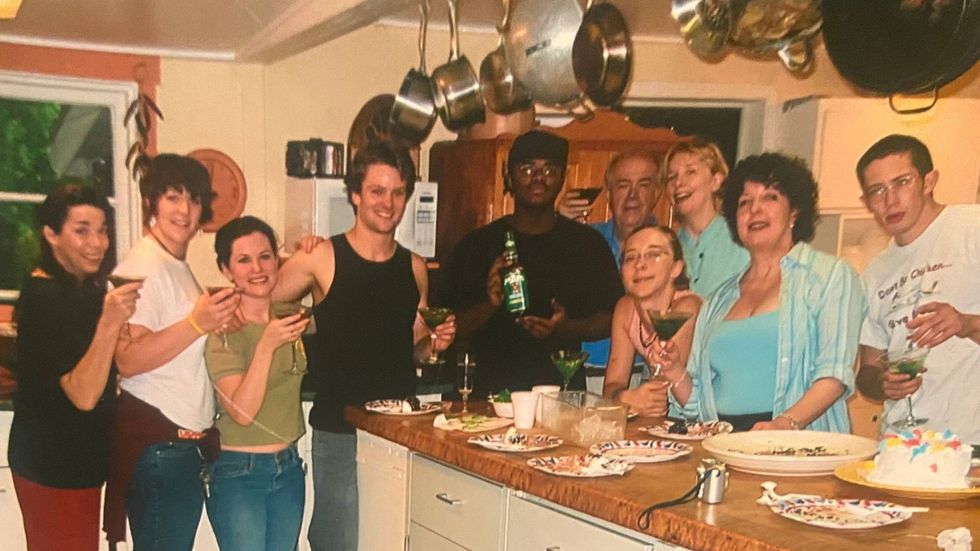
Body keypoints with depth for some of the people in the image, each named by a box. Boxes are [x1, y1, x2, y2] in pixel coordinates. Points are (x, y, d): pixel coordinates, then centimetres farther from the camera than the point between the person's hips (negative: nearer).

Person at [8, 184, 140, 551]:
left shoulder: (83, 289, 11)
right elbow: (83, 395, -26)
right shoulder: (44, 297, -17)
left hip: (78, 459, 9)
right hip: (54, 467, -9)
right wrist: (109, 324, -37)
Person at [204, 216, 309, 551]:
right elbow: (242, 411, -21)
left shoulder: (293, 315, 1)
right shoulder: (223, 330, -14)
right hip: (238, 472, -5)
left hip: (289, 466, 5)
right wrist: (267, 345, -31)